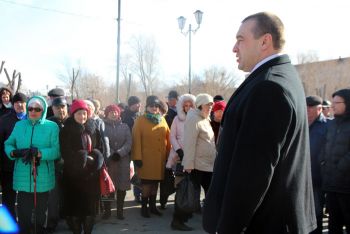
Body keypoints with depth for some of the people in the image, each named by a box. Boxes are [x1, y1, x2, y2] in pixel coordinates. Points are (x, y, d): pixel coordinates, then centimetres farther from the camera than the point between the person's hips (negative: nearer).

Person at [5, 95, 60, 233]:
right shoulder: (19, 125, 9)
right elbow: (8, 144, 6)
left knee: (40, 213, 14)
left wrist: (38, 153, -27)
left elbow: (56, 150, -12)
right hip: (23, 178, 2)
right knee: (23, 212, 5)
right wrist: (14, 152, -16)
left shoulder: (52, 126, -2)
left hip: (42, 179, -1)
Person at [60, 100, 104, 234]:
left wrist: (95, 159, -6)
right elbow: (65, 153, -10)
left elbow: (99, 149, 13)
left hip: (91, 173, 3)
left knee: (91, 203, 5)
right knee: (74, 203, 1)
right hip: (73, 173, -3)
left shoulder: (93, 129, 9)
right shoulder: (66, 130, -2)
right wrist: (82, 159, -18)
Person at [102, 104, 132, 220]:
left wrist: (119, 153, -13)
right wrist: (111, 154, -14)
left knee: (122, 186, 3)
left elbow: (128, 142, 0)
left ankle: (120, 210, 14)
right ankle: (107, 210, 13)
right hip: (107, 160, -2)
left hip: (123, 160, 2)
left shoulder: (125, 126, 9)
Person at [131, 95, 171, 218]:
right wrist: (137, 157, -13)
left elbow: (168, 137, 9)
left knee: (155, 181, 11)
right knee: (146, 181, 0)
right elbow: (136, 140, -8)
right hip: (146, 157, -4)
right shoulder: (140, 120, -3)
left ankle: (152, 205, 23)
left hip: (160, 157, 4)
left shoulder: (162, 120, 10)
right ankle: (144, 207, 12)